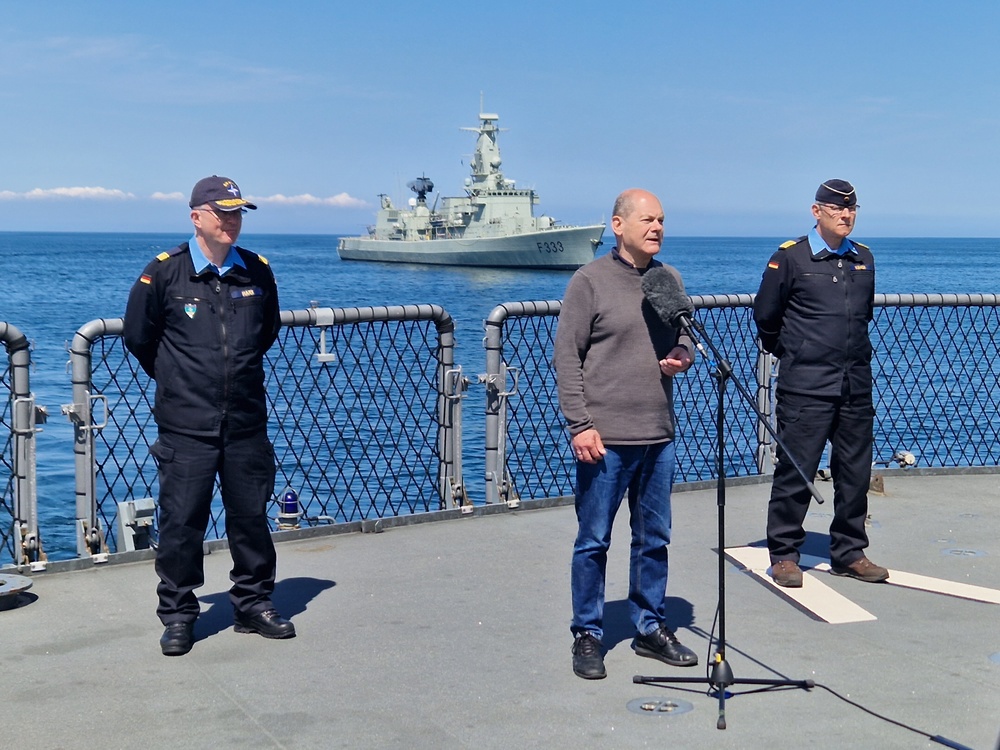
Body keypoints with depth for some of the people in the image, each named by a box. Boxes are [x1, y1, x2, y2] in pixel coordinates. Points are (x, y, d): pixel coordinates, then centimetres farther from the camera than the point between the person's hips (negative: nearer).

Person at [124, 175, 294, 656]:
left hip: (246, 422, 3)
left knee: (251, 517, 10)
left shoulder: (257, 271, 6)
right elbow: (137, 336, 7)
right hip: (185, 427, -3)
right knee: (181, 522, 1)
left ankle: (253, 604, 25)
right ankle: (178, 615, 14)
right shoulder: (165, 272, -5)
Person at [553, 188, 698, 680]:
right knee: (593, 541, 3)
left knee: (654, 539, 13)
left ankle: (651, 628, 26)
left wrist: (681, 358, -4)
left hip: (659, 435, 5)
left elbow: (685, 339, 21)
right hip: (604, 437, -5)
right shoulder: (590, 281, -6)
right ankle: (587, 635, 14)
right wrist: (580, 425, -13)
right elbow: (566, 357, -7)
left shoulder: (670, 279, 11)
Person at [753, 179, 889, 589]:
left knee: (855, 472, 9)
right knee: (795, 469, -3)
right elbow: (765, 316, 4)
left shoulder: (864, 259, 12)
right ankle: (783, 555, 7)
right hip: (805, 385, -5)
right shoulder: (790, 257, -4)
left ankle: (848, 553, 20)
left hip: (856, 384, 5)